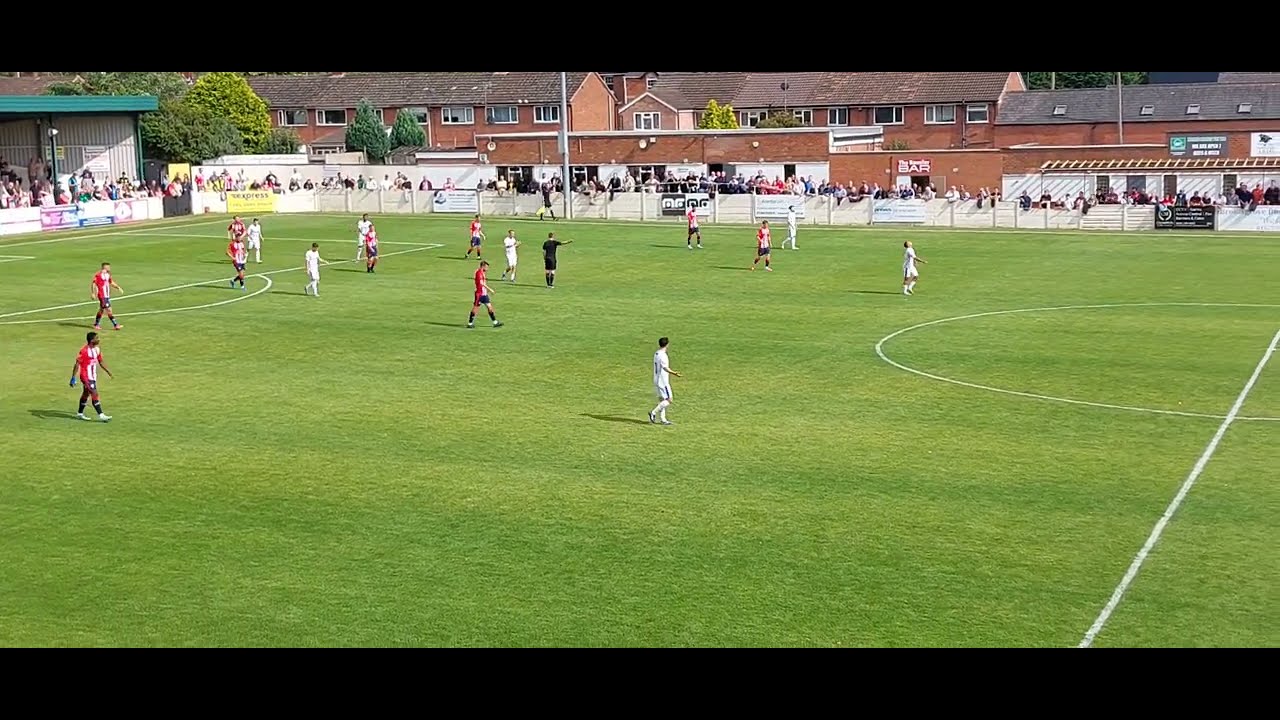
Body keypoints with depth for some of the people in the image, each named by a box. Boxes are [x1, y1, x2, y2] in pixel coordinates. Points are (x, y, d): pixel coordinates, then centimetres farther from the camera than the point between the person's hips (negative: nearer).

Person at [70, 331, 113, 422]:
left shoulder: (97, 349, 4)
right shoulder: (84, 351, -21)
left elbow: (101, 362, 16)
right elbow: (77, 364, -19)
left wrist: (109, 373, 14)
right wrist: (73, 378, -21)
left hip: (93, 376, 9)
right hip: (86, 377, -9)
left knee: (86, 394, 19)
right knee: (95, 394, -11)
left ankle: (80, 413, 32)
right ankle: (101, 415, -9)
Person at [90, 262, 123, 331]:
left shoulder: (107, 275, 12)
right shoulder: (98, 275, -14)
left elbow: (111, 283, 21)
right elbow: (93, 284, -15)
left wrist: (118, 288, 7)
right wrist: (92, 293, -20)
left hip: (107, 296, 9)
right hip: (102, 296, -9)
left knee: (101, 310, 16)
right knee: (109, 310, -9)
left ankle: (96, 325, 25)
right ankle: (115, 325, -9)